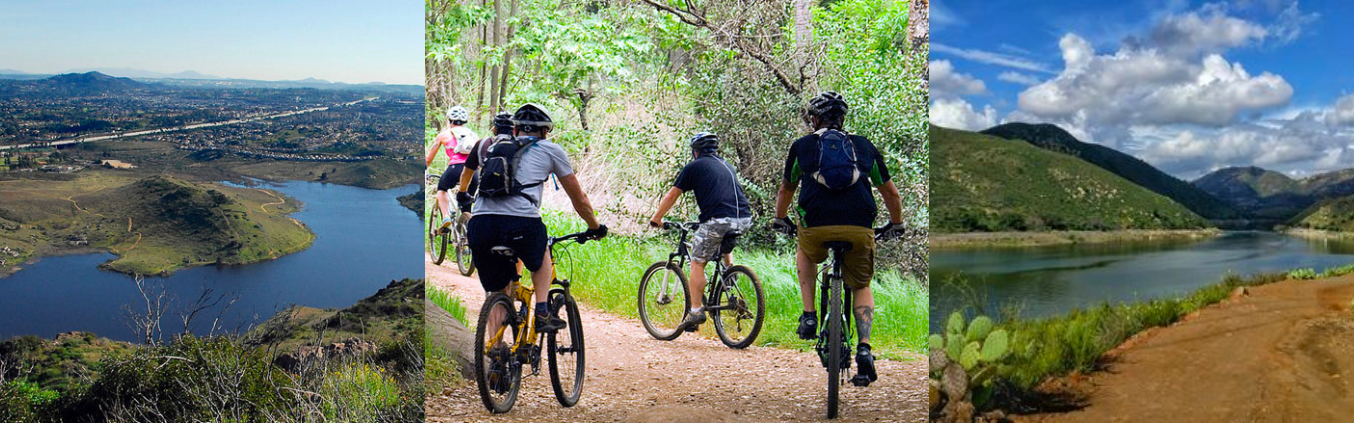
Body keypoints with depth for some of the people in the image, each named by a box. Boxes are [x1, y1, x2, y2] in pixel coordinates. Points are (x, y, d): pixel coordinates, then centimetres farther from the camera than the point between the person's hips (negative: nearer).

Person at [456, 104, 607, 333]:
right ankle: (542, 315, 17)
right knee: (542, 258, 32)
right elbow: (579, 198, 27)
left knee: (498, 292, 21)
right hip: (522, 221, -3)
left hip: (480, 222, 3)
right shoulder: (550, 149, 21)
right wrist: (595, 227, 41)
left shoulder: (492, 147, 30)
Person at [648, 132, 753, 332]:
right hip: (744, 219, 6)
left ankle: (696, 311, 1)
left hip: (718, 220, -6)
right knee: (725, 240, 38)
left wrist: (656, 218, 26)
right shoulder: (727, 165, 28)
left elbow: (671, 196, 14)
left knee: (697, 263, 6)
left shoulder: (694, 167, 11)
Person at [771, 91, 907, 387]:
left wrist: (780, 221, 50)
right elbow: (891, 193, 28)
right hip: (859, 229, 1)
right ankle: (864, 349, 3)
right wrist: (896, 224, 45)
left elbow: (785, 190, 32)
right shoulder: (864, 146, 22)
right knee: (861, 288, 24)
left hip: (815, 227, -1)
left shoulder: (802, 146, 19)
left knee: (805, 255, 36)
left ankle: (809, 316, 21)